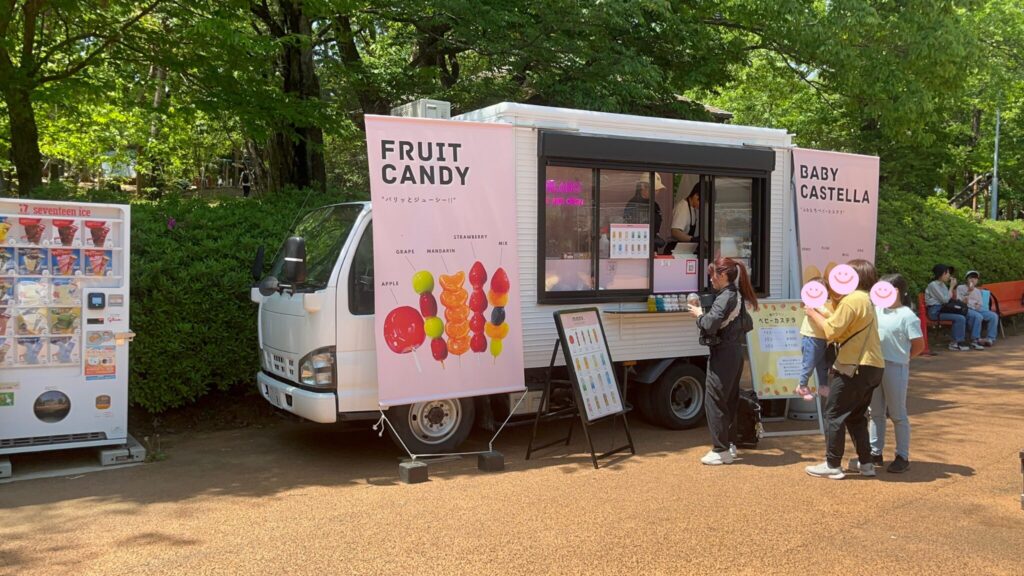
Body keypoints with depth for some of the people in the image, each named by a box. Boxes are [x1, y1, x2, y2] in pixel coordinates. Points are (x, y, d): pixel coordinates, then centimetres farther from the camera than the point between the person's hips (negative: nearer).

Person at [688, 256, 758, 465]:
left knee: (714, 401, -4)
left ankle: (721, 451, -2)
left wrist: (699, 314, -6)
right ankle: (730, 445, 23)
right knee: (729, 400, 16)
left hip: (722, 354, -10)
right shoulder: (737, 296, 13)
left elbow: (710, 325, -23)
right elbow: (747, 325, 19)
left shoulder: (725, 297, -17)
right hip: (735, 352, 10)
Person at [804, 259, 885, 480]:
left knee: (834, 415, -1)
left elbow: (832, 330, -16)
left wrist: (813, 313, -3)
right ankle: (865, 463, 21)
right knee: (856, 416, 19)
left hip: (854, 366, -9)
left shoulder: (852, 300, -13)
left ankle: (833, 465, 2)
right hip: (874, 366, 9)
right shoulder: (867, 300, 18)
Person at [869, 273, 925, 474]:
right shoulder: (877, 310, 6)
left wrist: (902, 358, -2)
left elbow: (919, 345, -9)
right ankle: (875, 453, 24)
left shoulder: (907, 316, -11)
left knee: (898, 415, 3)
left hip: (895, 368, -6)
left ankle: (903, 457, 12)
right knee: (876, 412, 14)